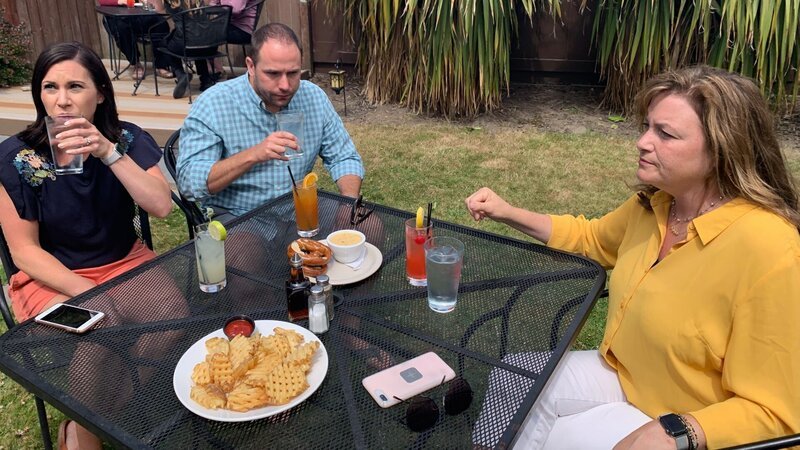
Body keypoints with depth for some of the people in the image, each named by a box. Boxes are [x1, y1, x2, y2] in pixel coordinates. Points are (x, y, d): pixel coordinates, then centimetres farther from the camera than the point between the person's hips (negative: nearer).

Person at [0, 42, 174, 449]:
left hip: (124, 261, 3)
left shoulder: (128, 139, -6)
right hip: (49, 275, -2)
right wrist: (86, 293, -22)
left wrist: (109, 152, -31)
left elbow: (161, 207, -21)